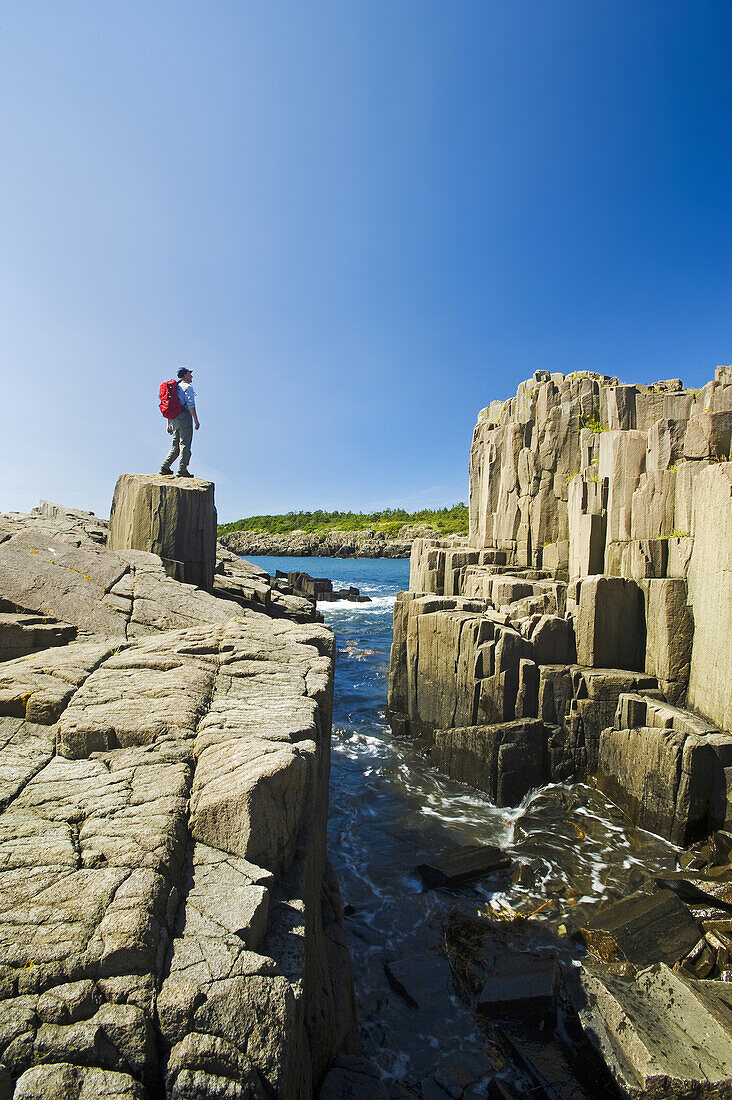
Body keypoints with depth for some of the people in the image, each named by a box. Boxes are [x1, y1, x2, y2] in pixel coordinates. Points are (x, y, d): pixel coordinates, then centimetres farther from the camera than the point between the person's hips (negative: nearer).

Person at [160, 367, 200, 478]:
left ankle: (165, 467, 7)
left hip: (174, 419, 8)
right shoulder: (187, 387, -3)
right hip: (184, 417, -8)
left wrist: (169, 424, 22)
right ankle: (182, 470, -15)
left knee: (175, 446, 12)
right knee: (185, 445, -9)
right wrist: (196, 420, -14)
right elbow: (191, 405, -14)